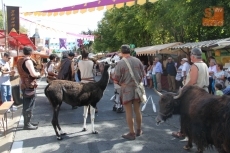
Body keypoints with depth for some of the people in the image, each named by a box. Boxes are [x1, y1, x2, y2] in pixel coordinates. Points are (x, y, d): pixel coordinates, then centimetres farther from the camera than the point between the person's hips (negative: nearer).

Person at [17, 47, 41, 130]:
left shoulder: (20, 61, 11)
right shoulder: (28, 61, -17)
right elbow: (33, 74, -23)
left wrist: (36, 74, 19)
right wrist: (38, 74, -3)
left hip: (23, 84, 9)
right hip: (29, 85, -9)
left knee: (26, 105, 15)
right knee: (29, 105, -2)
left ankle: (27, 122, 24)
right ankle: (27, 124, 3)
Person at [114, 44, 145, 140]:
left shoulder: (120, 63, -13)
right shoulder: (137, 60, 0)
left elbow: (116, 80, -13)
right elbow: (143, 75, 6)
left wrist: (121, 84, 6)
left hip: (126, 89, -4)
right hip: (137, 88, 4)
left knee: (129, 112, 5)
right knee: (137, 110, 15)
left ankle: (132, 133, 12)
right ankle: (139, 130, 29)